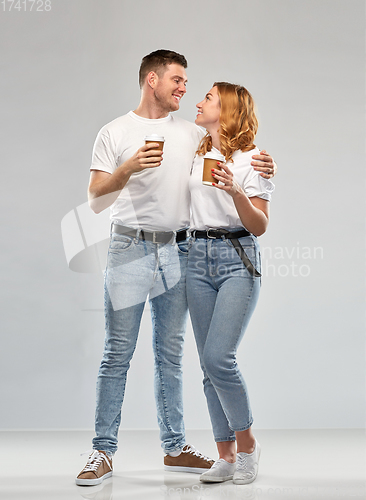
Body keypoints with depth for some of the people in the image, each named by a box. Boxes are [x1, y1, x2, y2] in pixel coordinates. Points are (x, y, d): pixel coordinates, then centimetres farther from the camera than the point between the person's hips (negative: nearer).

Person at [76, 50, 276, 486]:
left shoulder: (192, 134, 14)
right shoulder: (114, 133, 3)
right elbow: (95, 201, -3)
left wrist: (262, 166, -5)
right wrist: (128, 169, -19)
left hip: (177, 252, 4)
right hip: (130, 249, -3)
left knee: (170, 353, 9)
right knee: (117, 353, -4)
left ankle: (175, 447, 17)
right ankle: (103, 452, 3)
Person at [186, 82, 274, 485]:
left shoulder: (250, 160, -3)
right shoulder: (197, 157, 16)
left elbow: (259, 226, -8)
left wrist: (236, 191, -23)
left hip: (237, 259, -6)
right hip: (198, 258, 6)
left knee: (219, 357, -16)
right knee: (208, 363, 3)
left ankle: (247, 443, 4)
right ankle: (226, 455, 11)